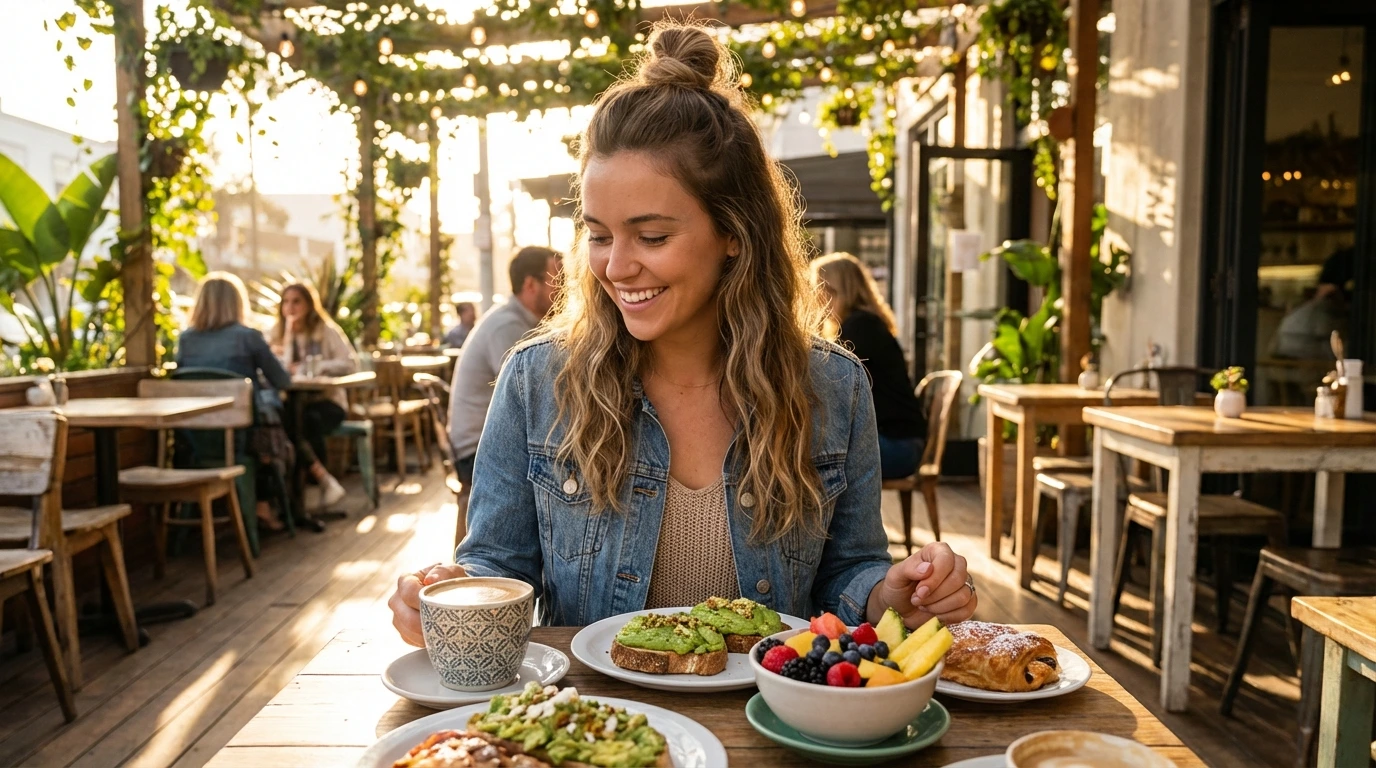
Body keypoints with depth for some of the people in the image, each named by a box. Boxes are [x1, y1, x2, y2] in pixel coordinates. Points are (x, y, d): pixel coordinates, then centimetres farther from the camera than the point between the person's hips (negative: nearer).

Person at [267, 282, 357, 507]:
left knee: (309, 421, -36)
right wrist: (288, 333, -9)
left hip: (327, 400, -2)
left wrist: (310, 367, -19)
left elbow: (351, 363, -13)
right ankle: (324, 480, -25)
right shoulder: (275, 334, 11)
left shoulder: (327, 331, 1)